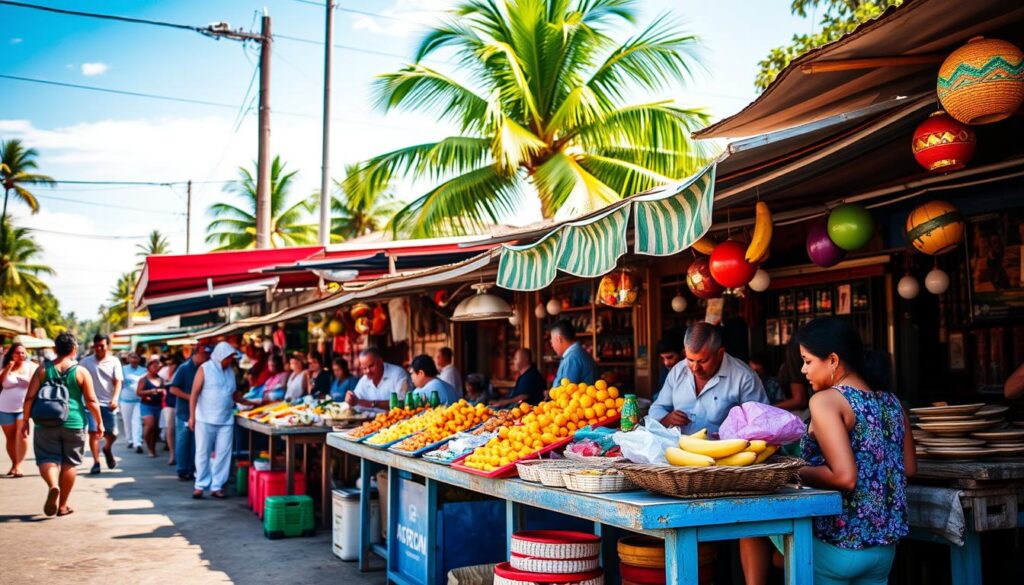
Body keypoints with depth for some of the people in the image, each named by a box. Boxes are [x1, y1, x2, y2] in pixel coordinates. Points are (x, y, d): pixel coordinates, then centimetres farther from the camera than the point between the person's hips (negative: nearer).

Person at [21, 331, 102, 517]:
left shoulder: (42, 370, 2)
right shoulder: (81, 372, -3)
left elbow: (29, 398, -1)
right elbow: (91, 401, -4)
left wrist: (26, 421, 9)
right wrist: (99, 423, 6)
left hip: (46, 423, 1)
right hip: (73, 423, 0)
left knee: (47, 459, 6)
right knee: (69, 463, 10)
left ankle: (52, 486, -25)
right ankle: (63, 506, 16)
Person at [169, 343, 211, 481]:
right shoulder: (184, 368, -8)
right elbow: (173, 389, -11)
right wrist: (190, 397, -18)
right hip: (184, 411, -5)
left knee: (195, 443, 7)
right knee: (183, 442, 2)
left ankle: (192, 470, 15)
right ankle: (182, 471, 9)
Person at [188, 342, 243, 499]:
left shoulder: (230, 370, 12)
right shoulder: (205, 369, -3)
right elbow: (194, 393, -5)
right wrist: (192, 416, -10)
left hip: (225, 420, 4)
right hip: (205, 419, -4)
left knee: (223, 454, 2)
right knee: (203, 453, 2)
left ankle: (217, 486, 8)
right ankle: (200, 485, 10)